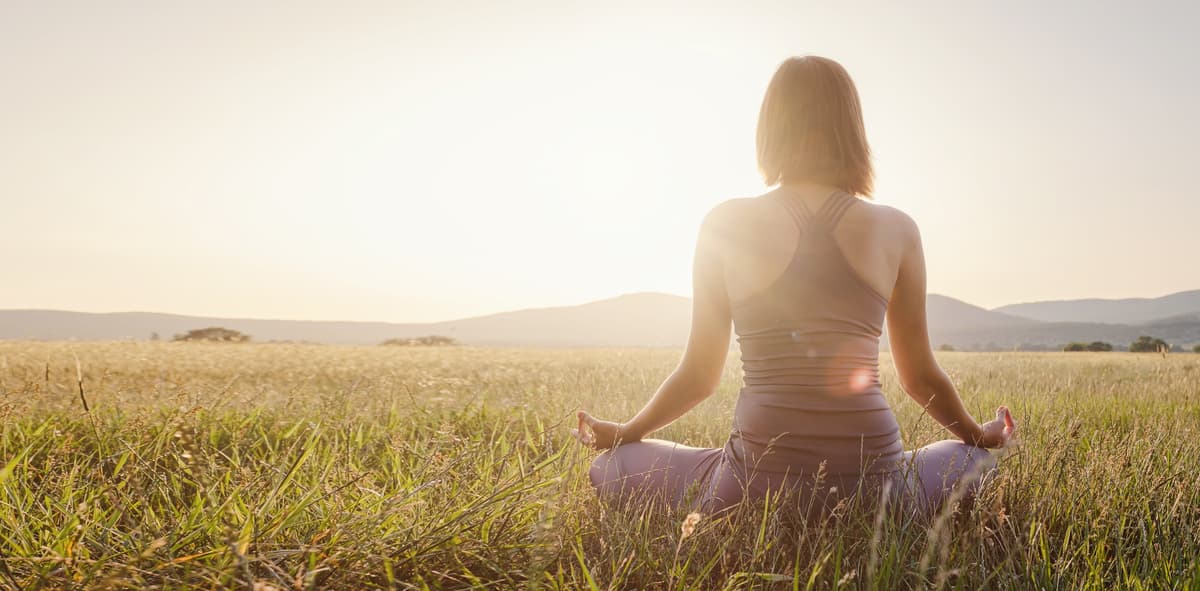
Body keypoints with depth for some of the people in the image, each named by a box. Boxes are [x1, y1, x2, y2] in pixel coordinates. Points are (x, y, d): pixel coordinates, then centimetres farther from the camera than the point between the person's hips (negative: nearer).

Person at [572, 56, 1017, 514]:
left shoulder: (726, 226, -2)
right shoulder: (896, 231, 1)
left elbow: (699, 376, 4)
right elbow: (920, 377, 10)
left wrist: (622, 433, 22)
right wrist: (981, 436, 32)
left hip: (756, 485, -2)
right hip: (872, 487, 2)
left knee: (613, 469, 21)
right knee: (973, 458, 34)